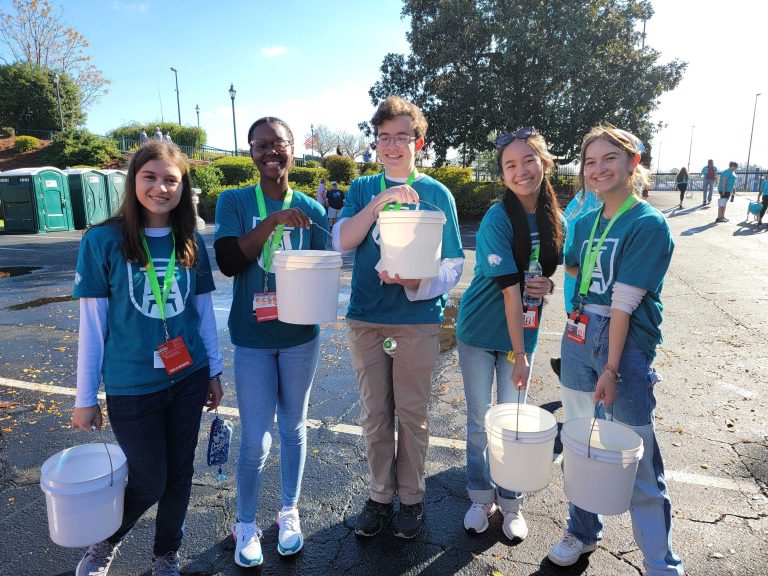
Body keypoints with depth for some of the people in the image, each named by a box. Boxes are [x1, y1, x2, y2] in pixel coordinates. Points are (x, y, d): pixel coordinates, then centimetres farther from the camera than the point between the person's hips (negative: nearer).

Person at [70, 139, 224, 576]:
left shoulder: (191, 243, 0)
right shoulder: (103, 240, -10)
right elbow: (92, 323, -7)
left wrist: (215, 370, 9)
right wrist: (86, 397, -3)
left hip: (189, 378, 3)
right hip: (132, 387, -3)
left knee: (180, 474, 14)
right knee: (149, 481, 9)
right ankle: (107, 541, 42)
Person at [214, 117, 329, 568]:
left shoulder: (311, 208, 1)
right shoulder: (234, 201, -3)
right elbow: (228, 262, -16)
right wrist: (272, 220, -25)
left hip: (301, 336, 2)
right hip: (252, 338, -1)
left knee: (294, 428, 16)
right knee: (255, 440, 5)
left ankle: (290, 512, 37)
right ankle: (246, 525, 30)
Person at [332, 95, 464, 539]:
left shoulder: (436, 193, 1)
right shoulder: (363, 189, 7)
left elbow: (454, 265, -3)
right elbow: (342, 242, -9)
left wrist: (416, 281, -21)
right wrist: (380, 201, -21)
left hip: (418, 320, -2)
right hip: (367, 318, 2)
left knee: (412, 414, 8)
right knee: (376, 413, 11)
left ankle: (412, 498, 28)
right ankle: (380, 495, 29)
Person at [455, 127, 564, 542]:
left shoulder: (554, 219, -1)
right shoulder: (497, 220, -18)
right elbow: (509, 290, -21)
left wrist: (550, 284, -11)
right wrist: (519, 355, -19)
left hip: (523, 331, 4)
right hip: (480, 331, -4)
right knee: (480, 420, 9)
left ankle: (510, 500, 32)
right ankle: (481, 496, 31)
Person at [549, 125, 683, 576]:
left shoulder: (649, 224, -12)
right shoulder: (586, 222, 8)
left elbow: (624, 302, -19)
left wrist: (612, 368, -19)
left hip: (627, 347, -6)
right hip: (578, 344, 7)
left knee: (639, 466, 4)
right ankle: (583, 531, 39)